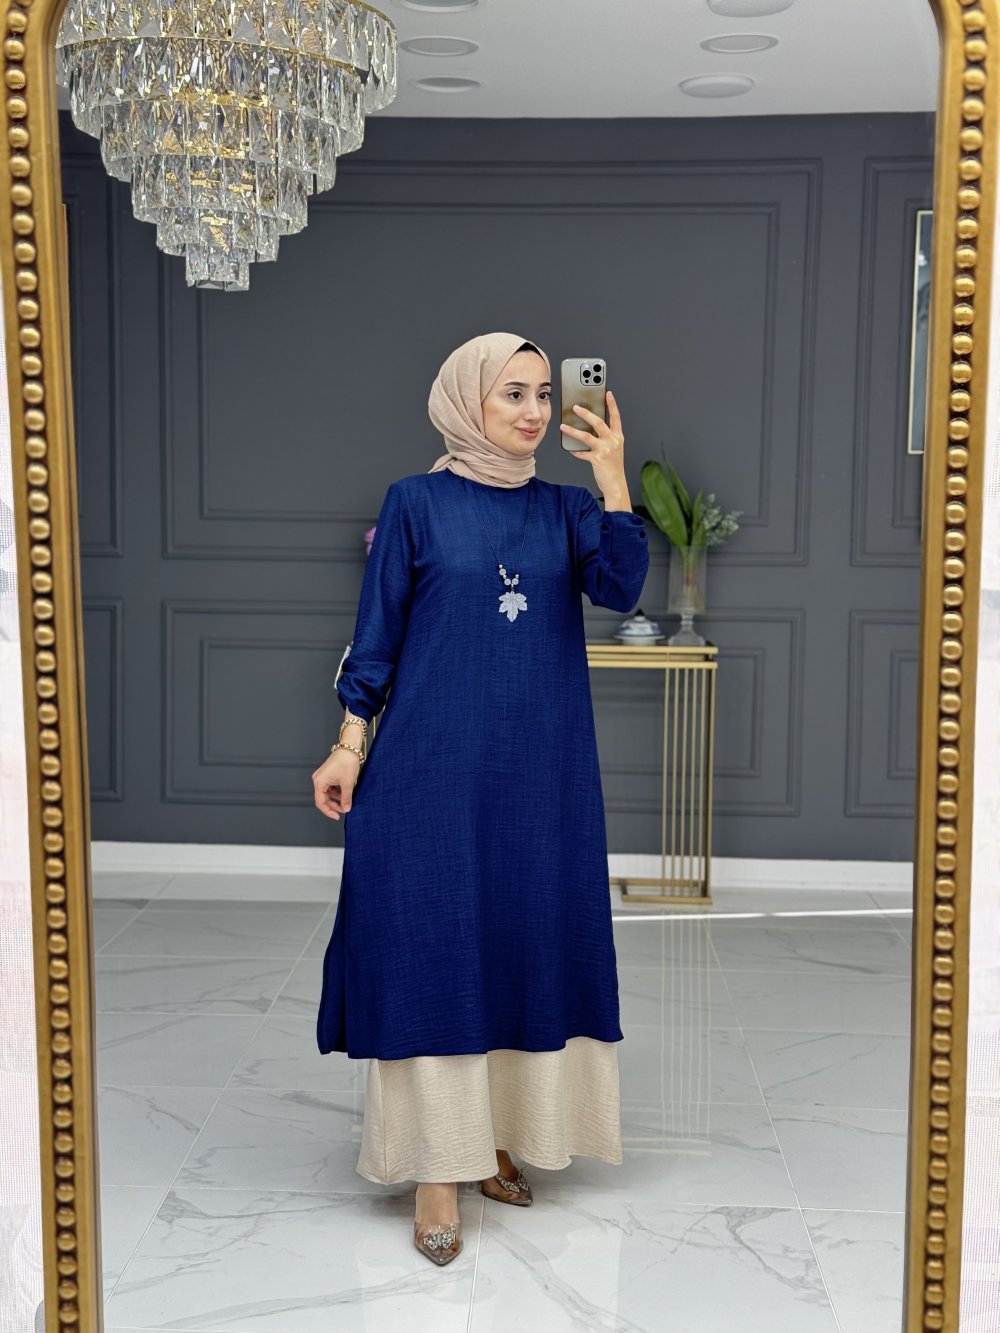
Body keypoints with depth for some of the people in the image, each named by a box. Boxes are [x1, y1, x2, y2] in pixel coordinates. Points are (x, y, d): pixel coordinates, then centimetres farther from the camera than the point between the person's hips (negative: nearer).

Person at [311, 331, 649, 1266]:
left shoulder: (563, 508, 9)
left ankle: (493, 1135, 23)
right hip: (433, 765, -4)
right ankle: (438, 1169, 4)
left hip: (541, 769, 4)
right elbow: (376, 633, 1)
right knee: (433, 950, -3)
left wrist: (612, 480, -17)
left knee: (524, 944, 8)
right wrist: (350, 745, -5)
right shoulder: (416, 501, 1)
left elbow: (619, 589, -9)